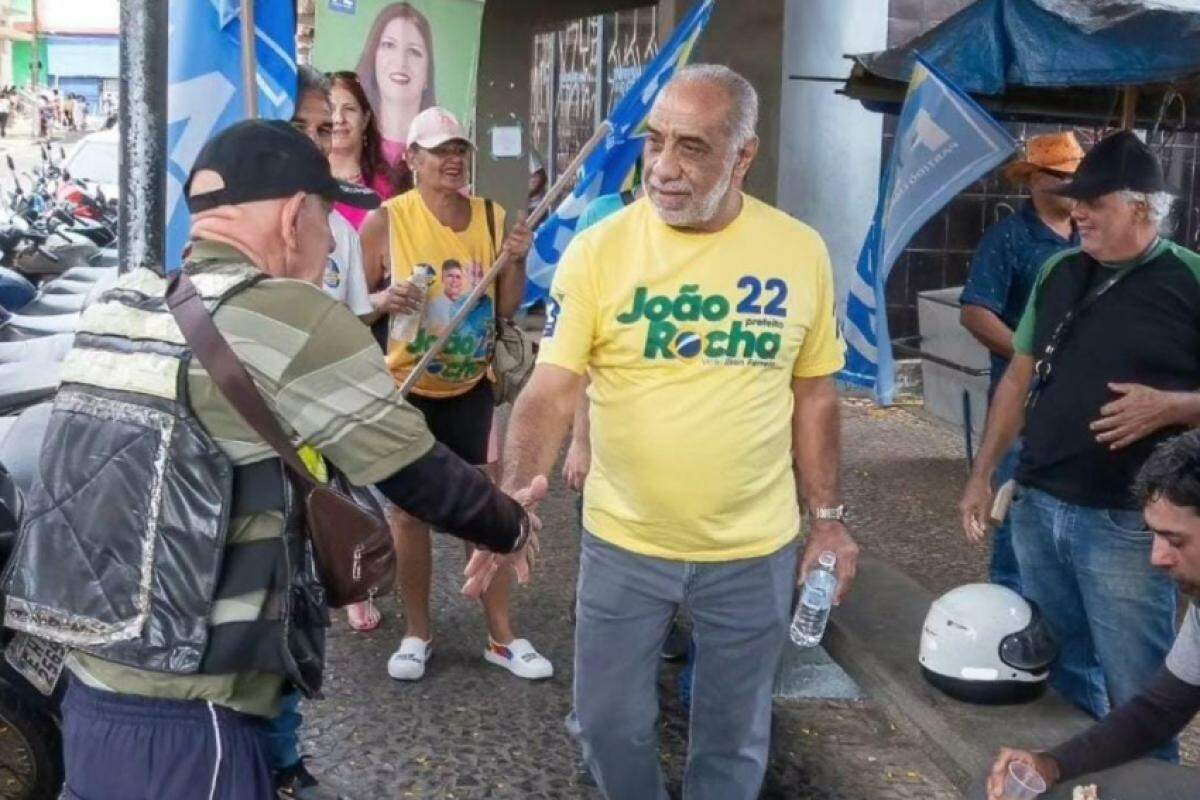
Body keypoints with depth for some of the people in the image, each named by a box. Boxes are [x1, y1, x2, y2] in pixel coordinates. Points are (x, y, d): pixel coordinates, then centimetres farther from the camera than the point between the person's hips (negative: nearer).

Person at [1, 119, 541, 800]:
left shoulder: (121, 309, 6)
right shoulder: (289, 318, -15)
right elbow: (418, 474, -9)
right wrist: (512, 524, 10)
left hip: (92, 696, 8)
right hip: (186, 727, -7)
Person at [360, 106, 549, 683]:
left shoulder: (492, 217, -2)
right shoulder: (386, 221, -10)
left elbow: (507, 308, 3)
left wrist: (516, 262, -14)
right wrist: (386, 301, -25)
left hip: (471, 388, 2)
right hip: (404, 388, -2)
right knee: (408, 509, 8)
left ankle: (501, 635, 17)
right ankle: (417, 632, 25)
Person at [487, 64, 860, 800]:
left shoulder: (800, 251, -5)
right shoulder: (597, 251, -10)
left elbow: (814, 392, 5)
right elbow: (551, 390, -13)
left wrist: (828, 517, 6)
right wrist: (514, 498, -28)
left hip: (754, 550, 1)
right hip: (623, 544, 0)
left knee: (734, 735, 16)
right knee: (612, 723, 13)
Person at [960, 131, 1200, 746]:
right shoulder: (1059, 271, 9)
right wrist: (982, 473, 12)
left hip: (1124, 522, -6)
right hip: (1037, 505, 6)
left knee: (1137, 695, 2)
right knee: (1062, 673, 19)